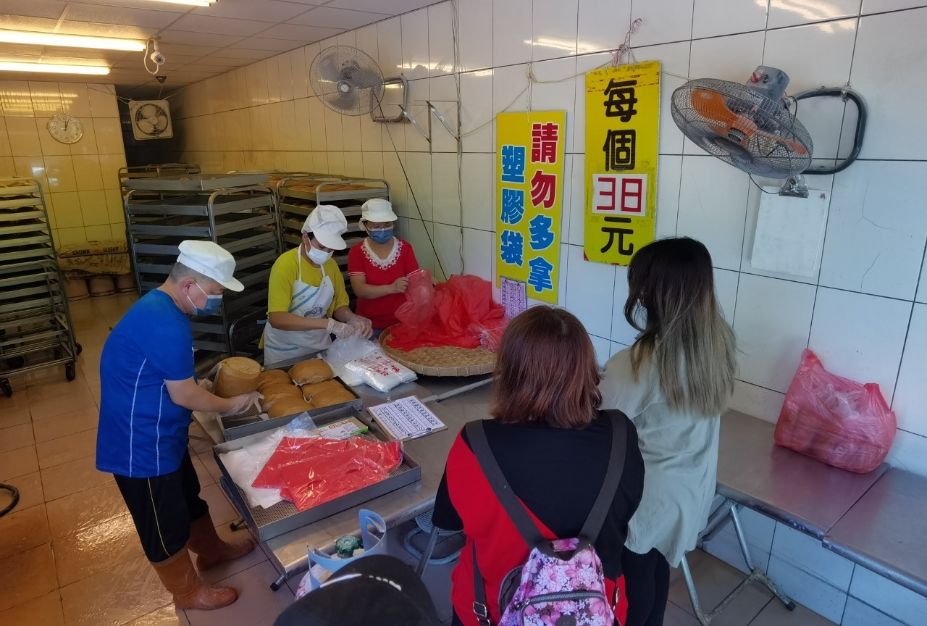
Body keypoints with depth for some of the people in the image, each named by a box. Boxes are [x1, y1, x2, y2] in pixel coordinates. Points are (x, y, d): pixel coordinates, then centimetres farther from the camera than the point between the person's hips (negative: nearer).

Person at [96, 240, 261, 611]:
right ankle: (188, 591, 32)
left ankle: (211, 551, 48)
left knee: (187, 497, 26)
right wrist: (230, 406, -7)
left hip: (158, 436, 10)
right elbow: (183, 395, -23)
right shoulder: (166, 325, -31)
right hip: (142, 445, -9)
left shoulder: (158, 306, 3)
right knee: (165, 523, 12)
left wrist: (222, 395, 7)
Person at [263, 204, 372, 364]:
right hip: (285, 350, -5)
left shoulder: (331, 265, -4)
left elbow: (339, 305, 6)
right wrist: (327, 324, -36)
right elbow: (277, 318, -29)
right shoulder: (286, 264, -22)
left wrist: (352, 319, -17)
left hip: (320, 344, 5)